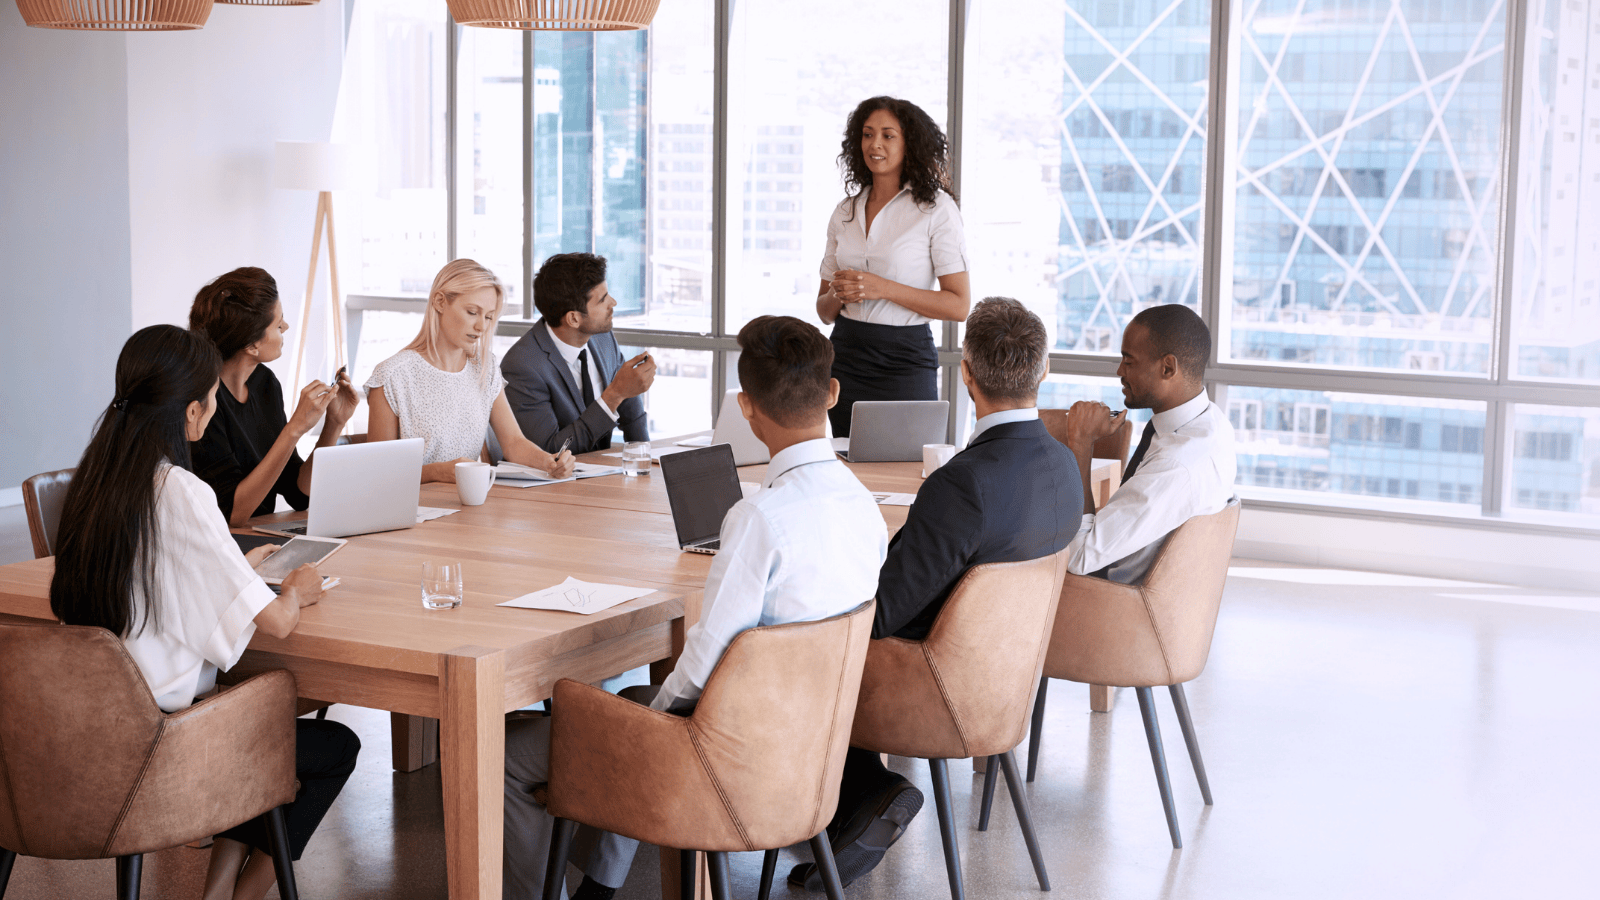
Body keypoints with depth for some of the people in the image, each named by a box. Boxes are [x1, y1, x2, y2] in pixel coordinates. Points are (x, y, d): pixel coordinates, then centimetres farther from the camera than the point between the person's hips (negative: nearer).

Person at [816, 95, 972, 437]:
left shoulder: (936, 208, -4)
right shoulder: (845, 212, 11)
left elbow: (959, 306, -10)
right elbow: (824, 311, 15)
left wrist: (883, 288, -17)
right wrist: (838, 294, -8)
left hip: (905, 361, -4)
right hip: (846, 358, 4)